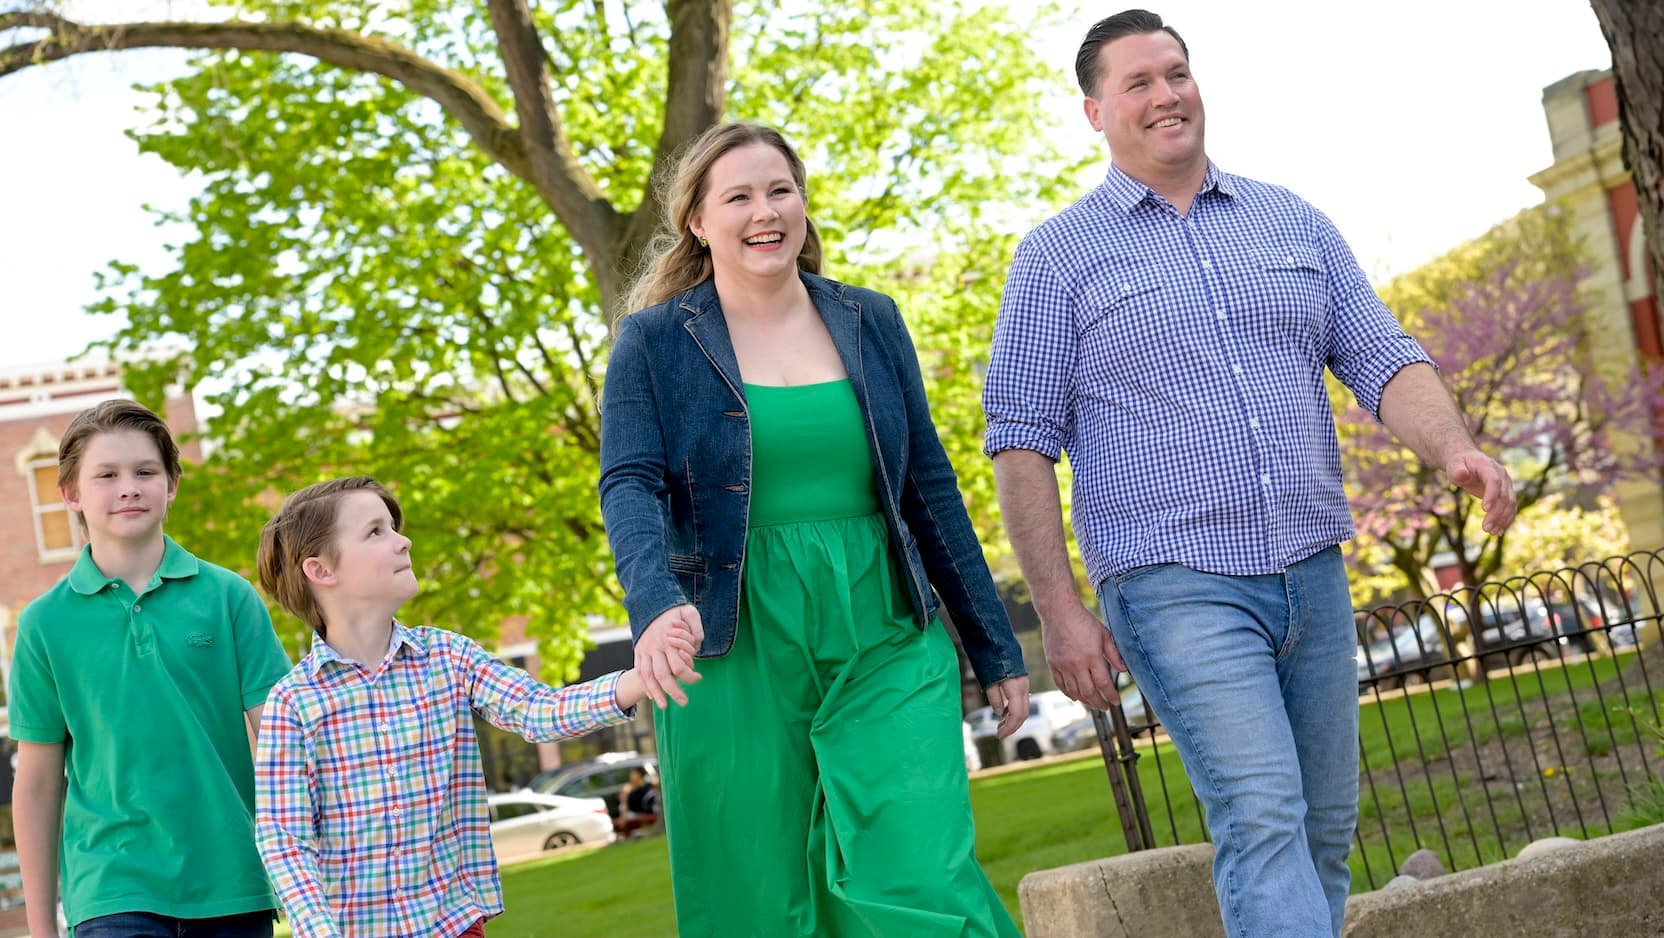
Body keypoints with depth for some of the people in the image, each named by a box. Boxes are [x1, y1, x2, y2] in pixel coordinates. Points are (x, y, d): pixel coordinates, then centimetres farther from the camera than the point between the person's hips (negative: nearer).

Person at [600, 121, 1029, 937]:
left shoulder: (870, 323, 10)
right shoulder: (655, 341, 2)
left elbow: (930, 489, 12)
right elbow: (629, 486, -10)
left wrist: (995, 650, 11)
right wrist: (655, 607, -30)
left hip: (885, 647, 1)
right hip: (736, 658, -1)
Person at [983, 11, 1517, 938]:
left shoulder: (1293, 223, 13)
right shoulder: (1059, 257, 2)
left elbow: (1382, 358, 8)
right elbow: (1021, 442, 0)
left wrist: (1455, 447, -13)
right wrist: (1062, 612, -7)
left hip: (1314, 579, 5)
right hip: (1177, 587, -5)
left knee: (1324, 834, 8)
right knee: (1263, 821, -18)